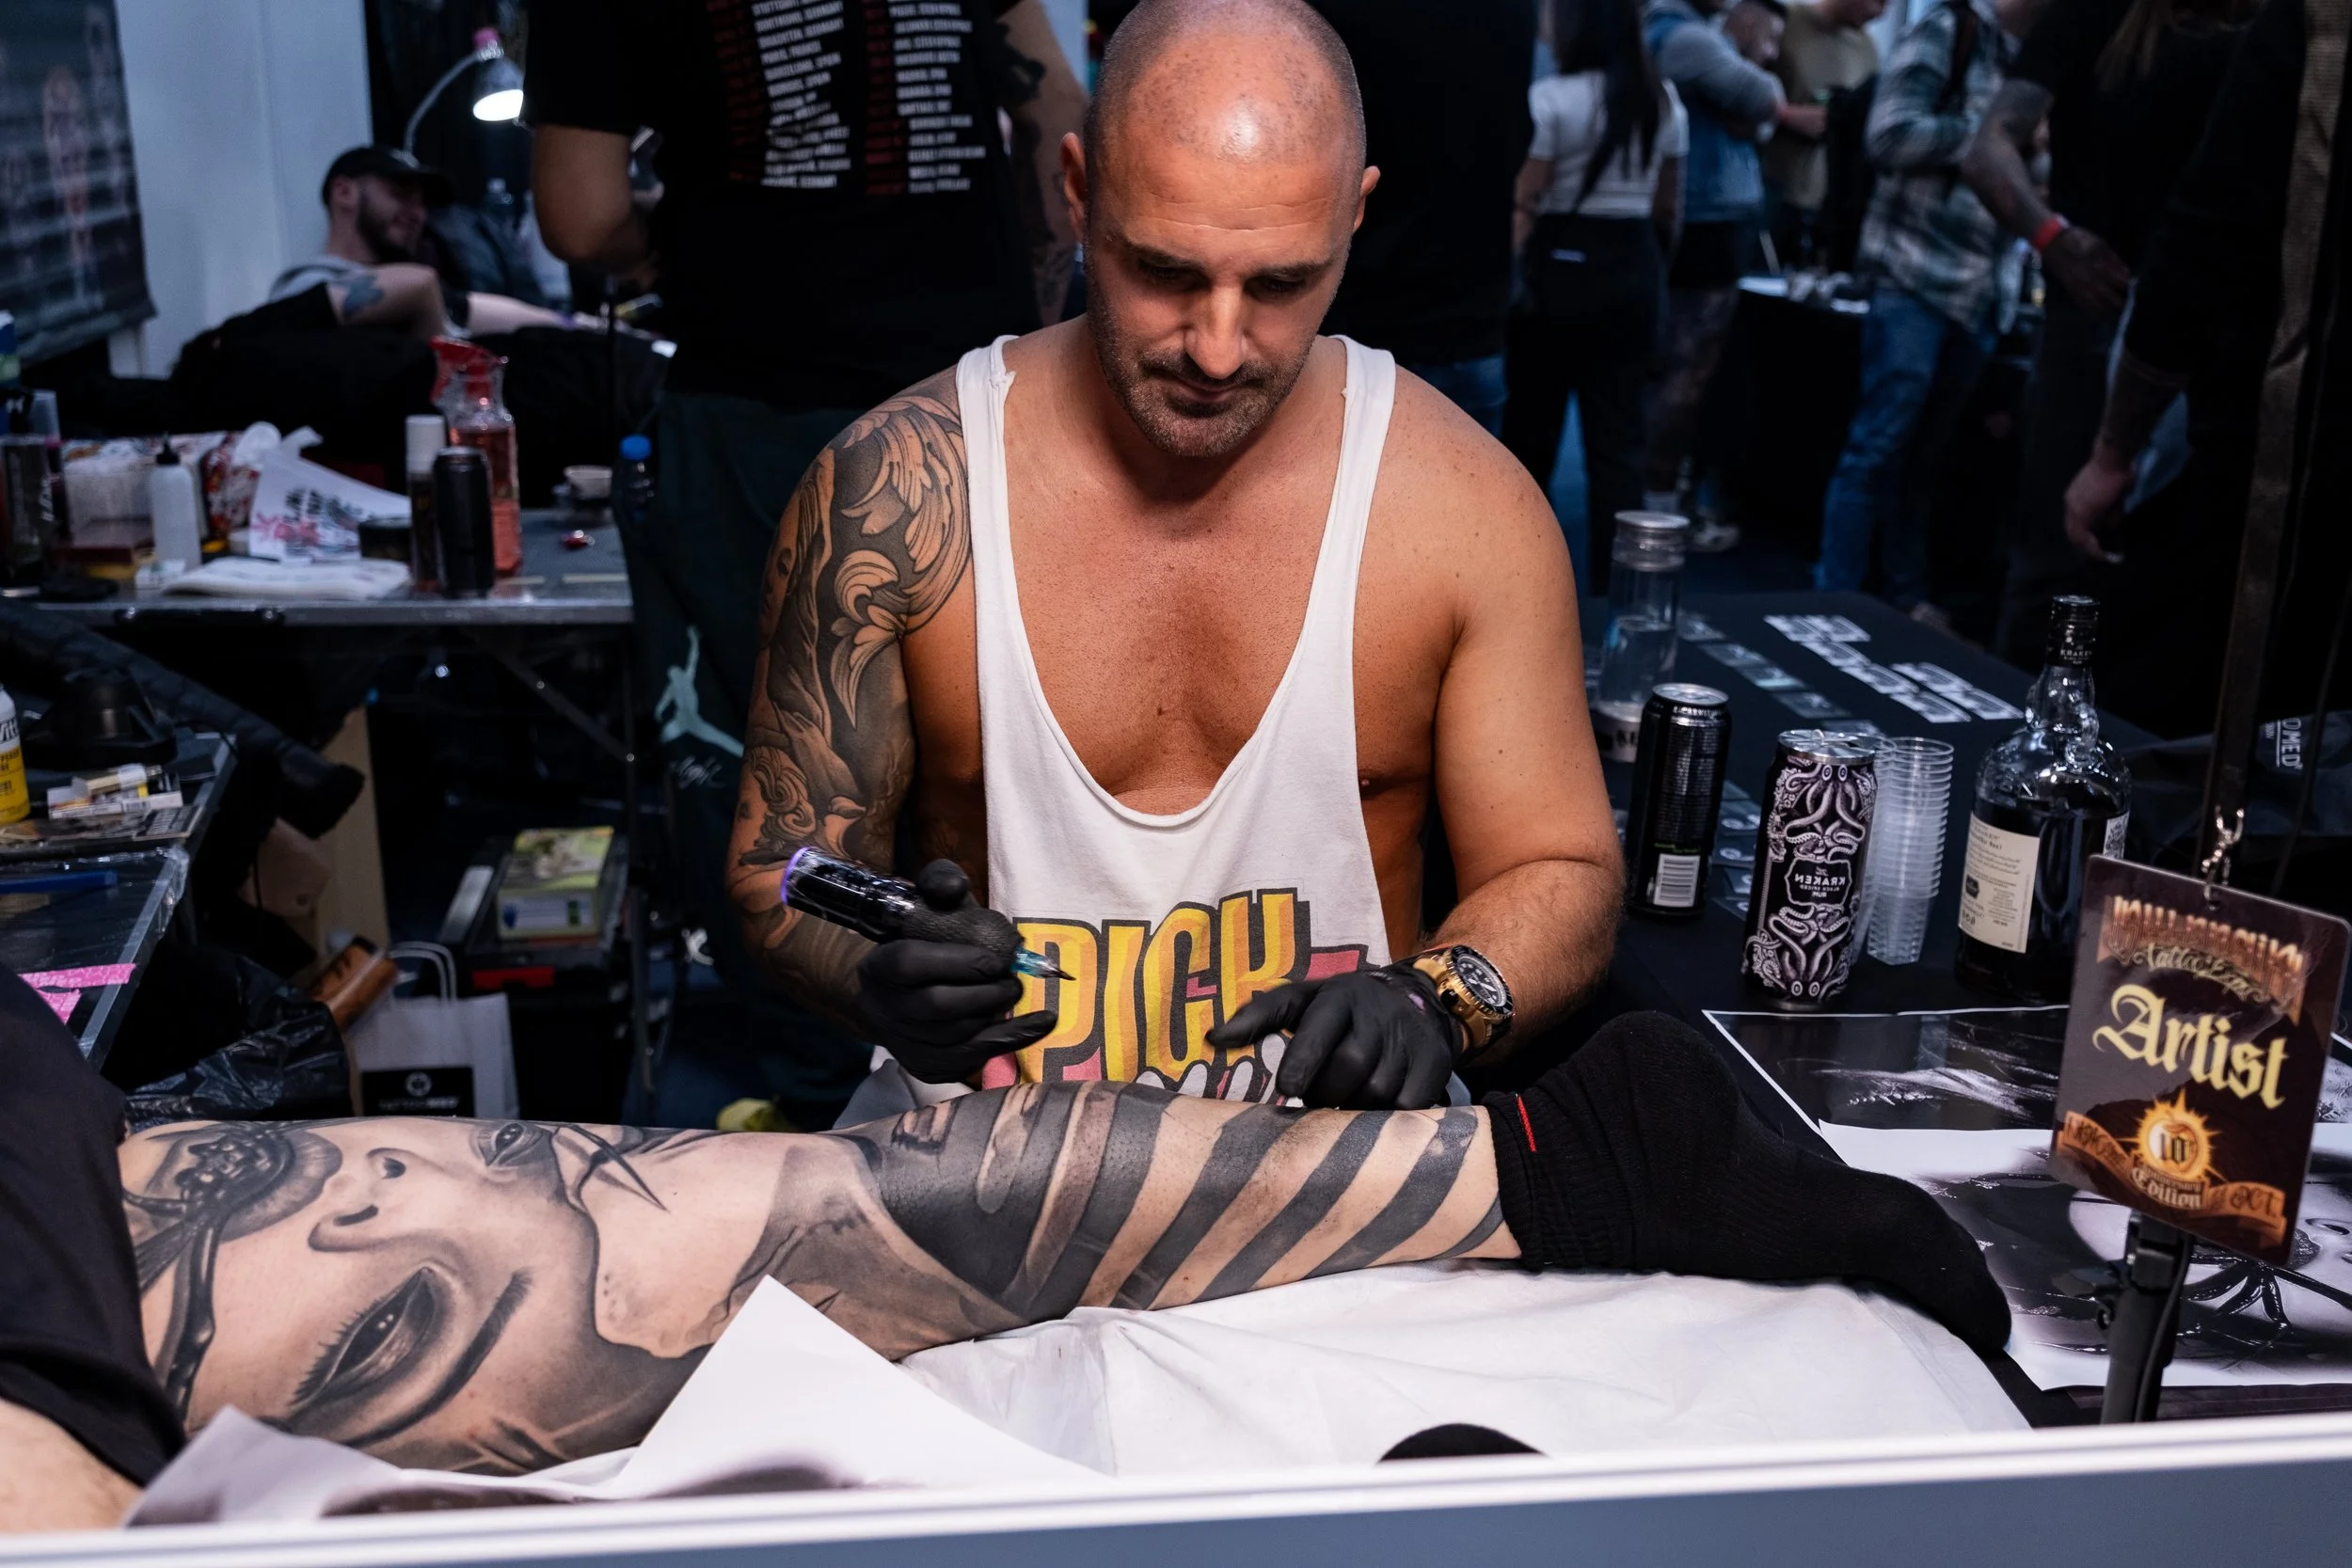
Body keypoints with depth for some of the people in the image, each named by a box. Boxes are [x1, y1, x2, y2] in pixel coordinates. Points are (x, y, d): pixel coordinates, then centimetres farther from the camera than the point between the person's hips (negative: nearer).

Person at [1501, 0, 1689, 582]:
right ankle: (1614, 584, 6)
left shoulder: (1551, 98, -10)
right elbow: (1668, 207, 13)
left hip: (1560, 267, -5)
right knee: (1619, 434, 6)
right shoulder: (1665, 102, 8)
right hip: (1633, 270, 5)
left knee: (1531, 428, 8)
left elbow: (1524, 205, -13)